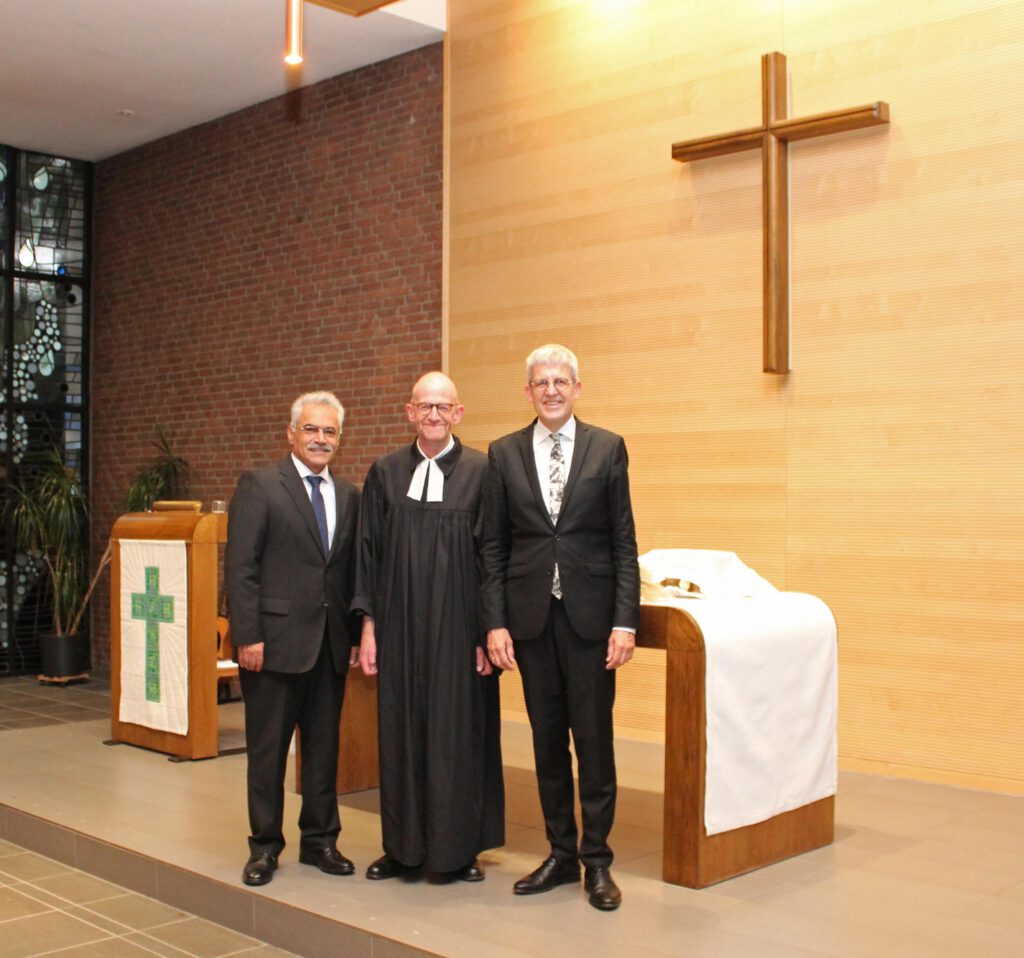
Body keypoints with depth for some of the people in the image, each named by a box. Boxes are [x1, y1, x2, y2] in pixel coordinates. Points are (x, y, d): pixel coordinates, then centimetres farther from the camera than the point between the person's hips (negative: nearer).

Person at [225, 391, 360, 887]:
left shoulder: (348, 496, 11)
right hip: (275, 640, -5)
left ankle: (320, 840, 25)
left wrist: (356, 629, 4)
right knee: (267, 748, 6)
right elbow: (240, 567, -9)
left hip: (330, 643, 5)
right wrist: (247, 636, -14)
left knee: (324, 745, 12)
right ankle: (264, 846, 20)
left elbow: (351, 569, 12)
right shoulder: (259, 486, -4)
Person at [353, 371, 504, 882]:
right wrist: (369, 623, 2)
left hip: (458, 627, -3)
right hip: (400, 625, 3)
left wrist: (489, 631, -8)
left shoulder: (481, 471, -3)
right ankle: (404, 845, 23)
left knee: (459, 732, 5)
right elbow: (369, 549, 8)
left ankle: (458, 848, 19)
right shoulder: (385, 472, 6)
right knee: (401, 731, 10)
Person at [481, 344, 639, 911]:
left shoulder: (607, 449, 1)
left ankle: (597, 861, 16)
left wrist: (625, 621, -7)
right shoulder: (505, 454, 6)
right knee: (547, 740, 10)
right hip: (531, 616, 2)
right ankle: (560, 854, 24)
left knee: (594, 739, 3)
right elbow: (493, 546, 6)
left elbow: (623, 542, 0)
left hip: (589, 614, -2)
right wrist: (495, 623, -1)